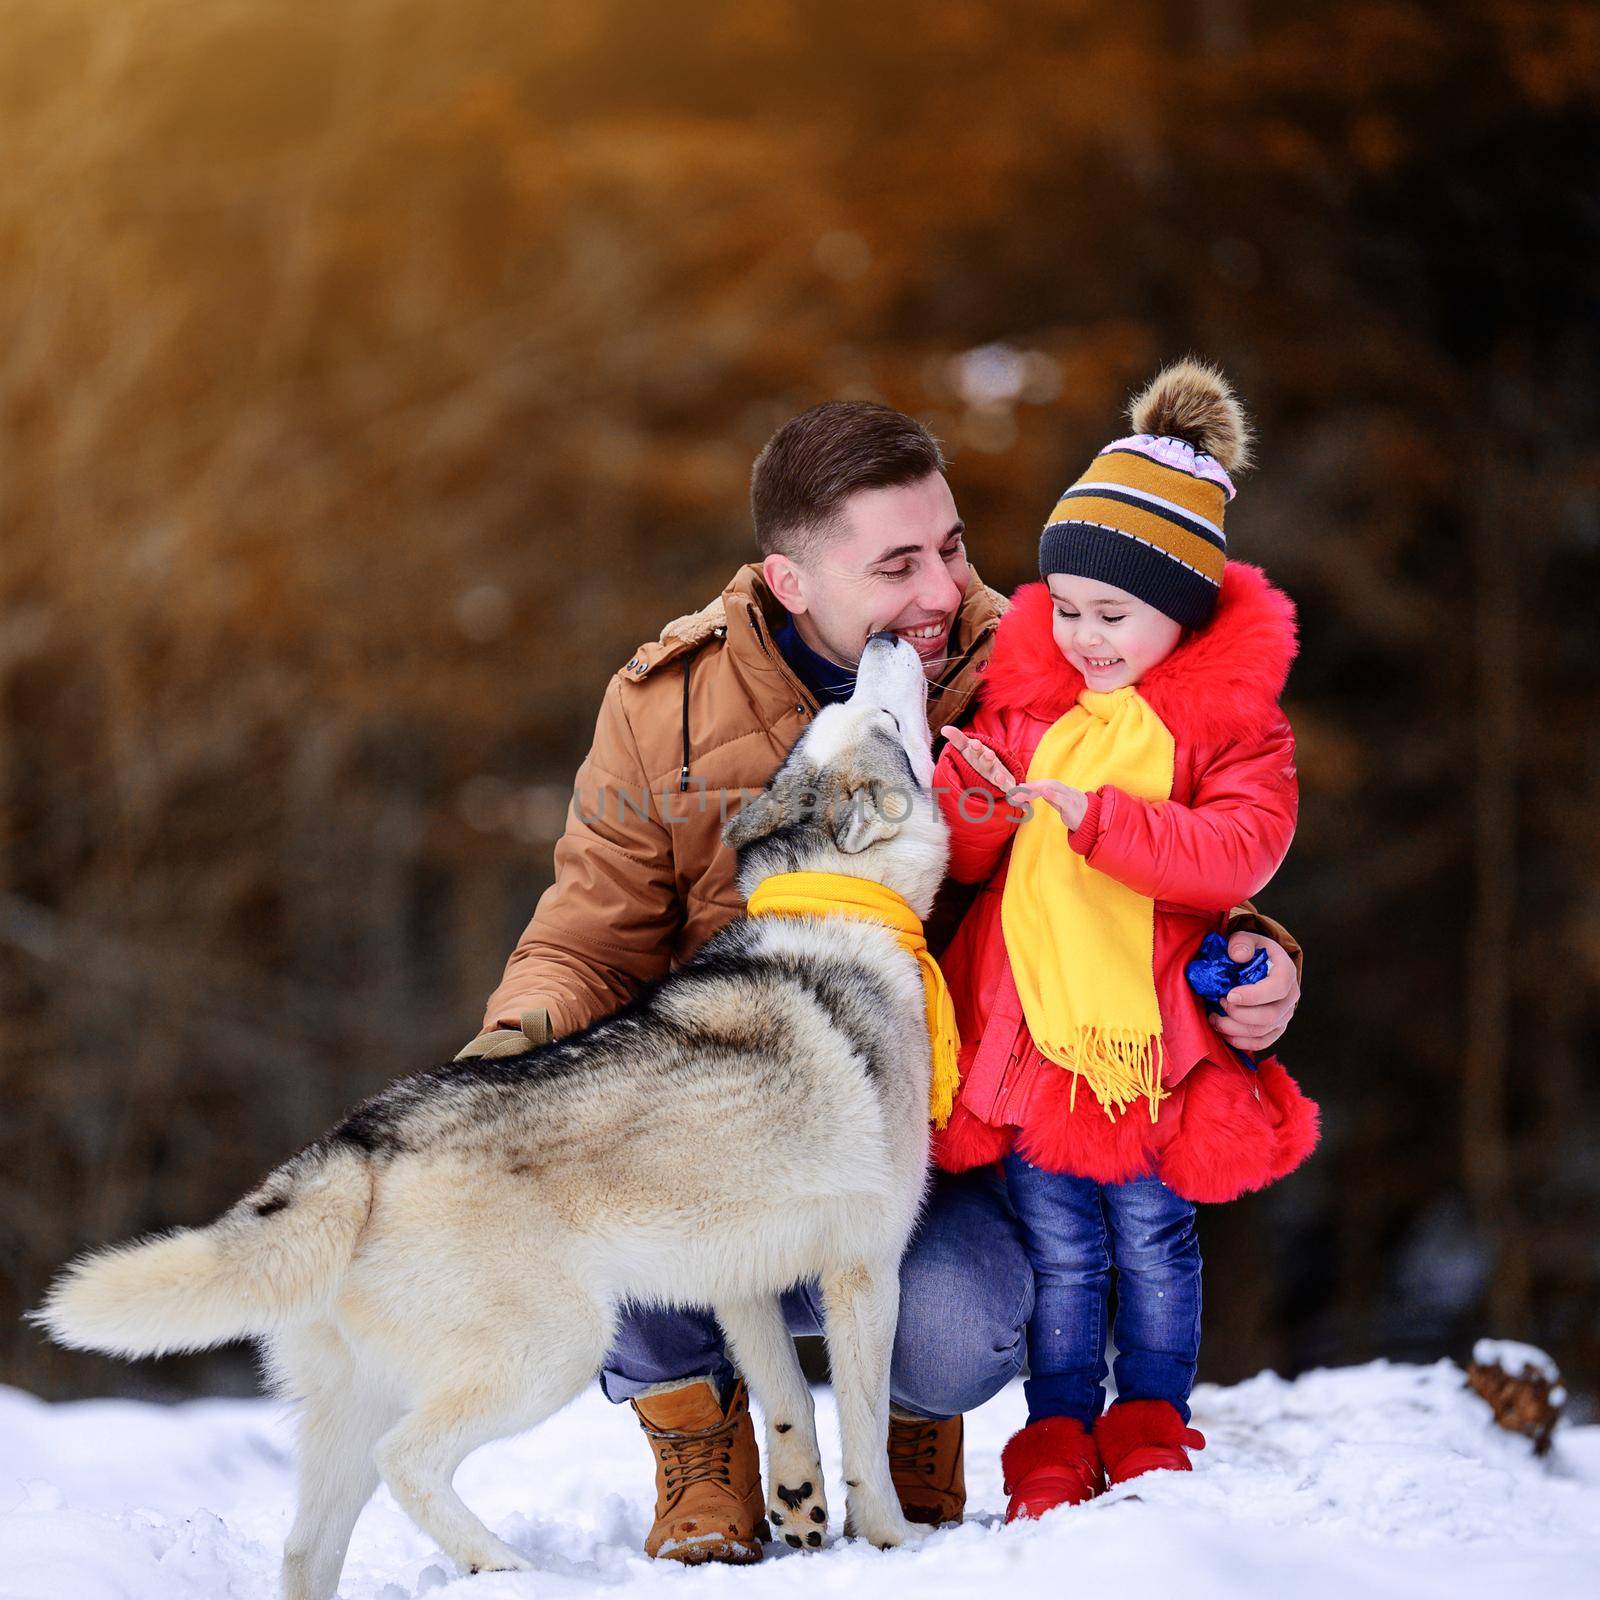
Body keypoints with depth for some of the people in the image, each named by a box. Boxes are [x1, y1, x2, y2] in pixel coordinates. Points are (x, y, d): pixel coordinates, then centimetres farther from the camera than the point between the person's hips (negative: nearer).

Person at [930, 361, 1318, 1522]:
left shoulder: (1235, 717, -2)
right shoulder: (1024, 694, 7)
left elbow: (1239, 849, -18)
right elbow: (958, 854, 10)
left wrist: (1088, 814, -25)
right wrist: (971, 809, -15)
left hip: (1153, 1035, -2)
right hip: (1027, 1032, 2)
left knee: (1152, 1239, 6)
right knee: (1057, 1250, 5)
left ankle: (1152, 1432, 21)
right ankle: (1056, 1444, 16)